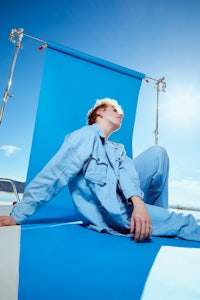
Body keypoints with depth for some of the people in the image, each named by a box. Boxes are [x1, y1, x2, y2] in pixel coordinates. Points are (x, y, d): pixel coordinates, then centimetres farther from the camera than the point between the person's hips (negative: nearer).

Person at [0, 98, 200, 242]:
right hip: (108, 212, -8)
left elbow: (126, 173, -4)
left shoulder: (117, 149, 17)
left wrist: (138, 202, -25)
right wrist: (17, 215, -12)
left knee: (157, 152, -6)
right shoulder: (86, 135, -7)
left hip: (123, 200, 8)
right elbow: (53, 175, -13)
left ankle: (156, 214, 1)